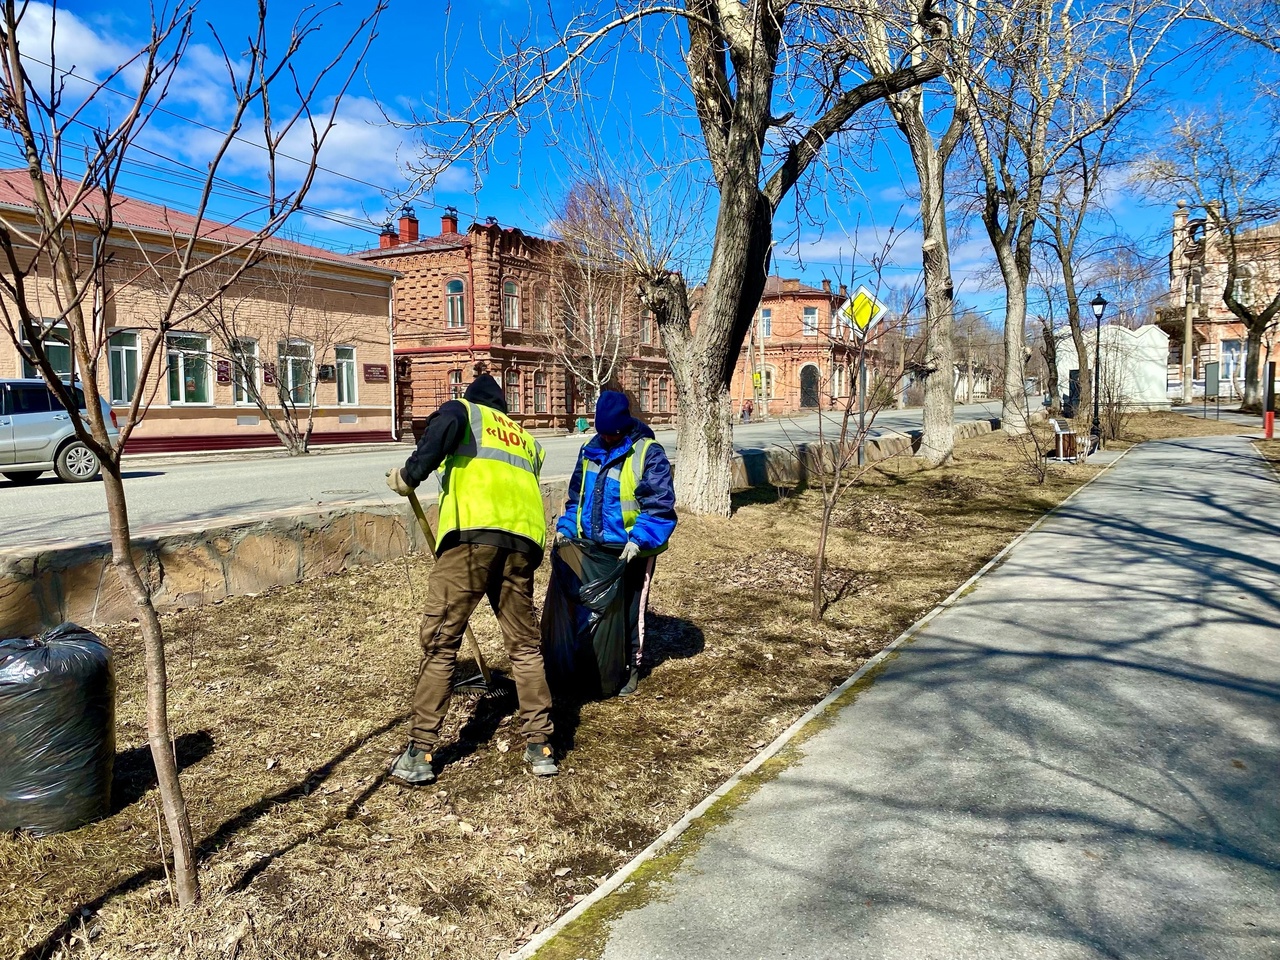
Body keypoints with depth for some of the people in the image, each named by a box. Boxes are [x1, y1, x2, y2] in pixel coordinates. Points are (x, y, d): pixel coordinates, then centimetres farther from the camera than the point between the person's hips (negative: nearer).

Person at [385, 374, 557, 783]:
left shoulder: (464, 410, 20)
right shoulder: (528, 441, 34)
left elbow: (446, 424, -5)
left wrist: (411, 473, -1)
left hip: (473, 531, -4)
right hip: (524, 539, 5)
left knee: (440, 641, 2)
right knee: (524, 644, 14)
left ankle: (420, 753, 4)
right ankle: (540, 746, 17)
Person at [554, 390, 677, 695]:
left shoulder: (648, 453, -14)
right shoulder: (591, 450, 4)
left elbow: (660, 505, -18)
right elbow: (577, 495, 15)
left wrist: (639, 540, -27)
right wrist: (566, 527, 3)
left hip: (630, 551, -5)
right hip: (593, 546, 6)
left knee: (628, 610, 7)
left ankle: (630, 667, 24)